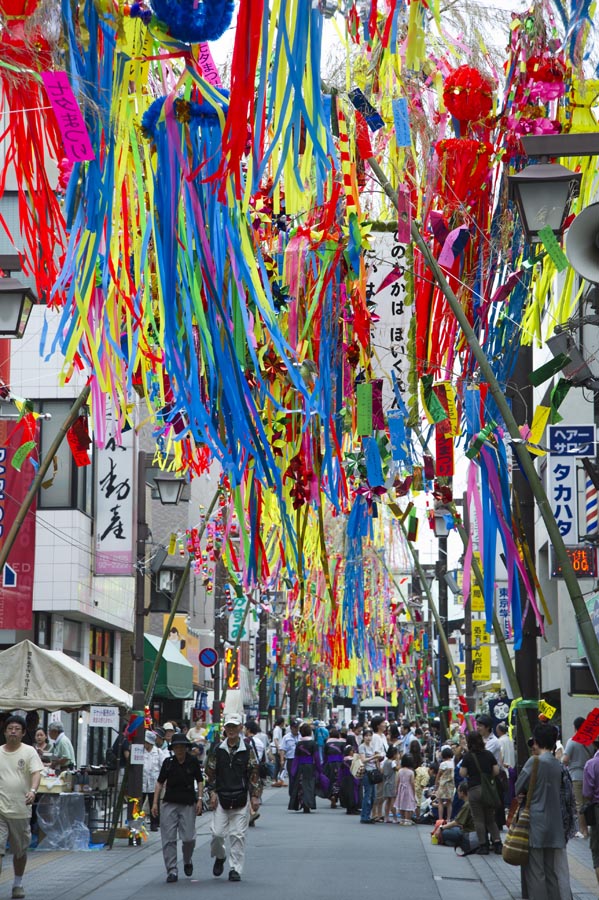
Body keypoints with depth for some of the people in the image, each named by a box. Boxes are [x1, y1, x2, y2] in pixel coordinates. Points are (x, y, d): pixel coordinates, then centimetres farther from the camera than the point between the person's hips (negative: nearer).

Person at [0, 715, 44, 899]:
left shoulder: (29, 752, -1)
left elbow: (36, 773, -13)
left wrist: (32, 791, -32)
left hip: (21, 810, 0)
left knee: (20, 850, 15)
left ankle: (18, 884, 32)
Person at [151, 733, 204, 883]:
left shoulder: (193, 762, 1)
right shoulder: (168, 763, 3)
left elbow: (200, 781, 9)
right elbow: (160, 782, 8)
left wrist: (199, 799, -1)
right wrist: (155, 802, 3)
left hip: (188, 804, -1)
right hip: (169, 803, 1)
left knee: (188, 838, -6)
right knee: (168, 838, -3)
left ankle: (187, 861, 25)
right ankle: (172, 870, 3)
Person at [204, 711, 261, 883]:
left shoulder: (247, 750, 1)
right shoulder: (216, 749, 4)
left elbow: (254, 774, 4)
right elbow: (210, 773, 10)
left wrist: (255, 796, -1)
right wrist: (213, 792, 1)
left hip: (241, 799, -1)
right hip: (221, 798, 1)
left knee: (238, 835, -2)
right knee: (217, 833, -2)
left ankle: (235, 869, 7)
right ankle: (219, 857, 27)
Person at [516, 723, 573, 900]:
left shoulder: (535, 761, -11)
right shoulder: (558, 764, 7)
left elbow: (518, 788, -5)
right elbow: (565, 793, 13)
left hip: (536, 822, -5)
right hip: (555, 825, 5)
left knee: (535, 871, 2)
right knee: (556, 871, 7)